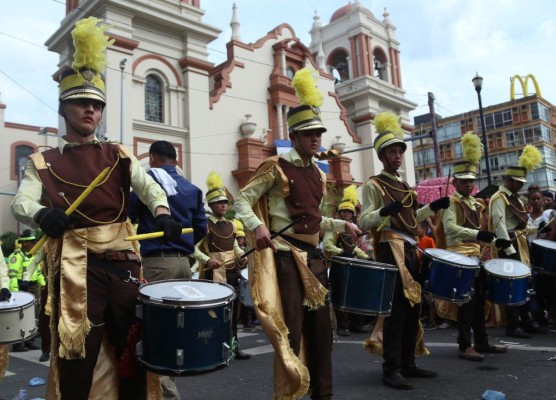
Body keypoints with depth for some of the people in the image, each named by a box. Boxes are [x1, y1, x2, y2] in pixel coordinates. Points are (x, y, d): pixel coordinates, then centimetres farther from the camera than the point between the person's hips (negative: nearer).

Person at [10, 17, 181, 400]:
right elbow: (20, 201, -6)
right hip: (76, 268, -2)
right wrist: (42, 214, -30)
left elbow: (148, 185, -1)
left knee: (132, 350, 10)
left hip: (122, 262, 2)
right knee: (77, 358, 3)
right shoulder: (43, 162, 8)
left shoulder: (119, 155, 13)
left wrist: (162, 213, -23)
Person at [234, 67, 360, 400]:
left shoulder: (319, 175, 15)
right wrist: (258, 226, -23)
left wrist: (342, 225, 11)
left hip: (314, 257, 7)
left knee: (321, 328, 12)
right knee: (290, 330, -4)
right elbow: (243, 200, -6)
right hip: (285, 257, -7)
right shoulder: (276, 167, -6)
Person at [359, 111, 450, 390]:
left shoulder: (404, 186, 19)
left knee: (413, 307, 11)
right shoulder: (373, 186, -6)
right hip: (390, 250, -9)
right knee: (396, 308, -9)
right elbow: (364, 222, -14)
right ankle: (391, 369, -2)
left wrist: (432, 207, 13)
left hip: (410, 249, 9)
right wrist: (384, 211, -32)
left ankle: (408, 363, 22)